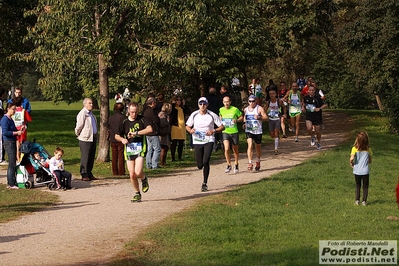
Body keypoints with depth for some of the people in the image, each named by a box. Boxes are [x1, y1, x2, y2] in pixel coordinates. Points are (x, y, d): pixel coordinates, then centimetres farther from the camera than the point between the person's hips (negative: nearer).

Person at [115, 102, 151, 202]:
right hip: (129, 151, 3)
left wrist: (136, 133, -20)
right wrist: (122, 139, -7)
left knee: (138, 173, -17)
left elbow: (150, 129, -18)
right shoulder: (124, 122, 6)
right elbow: (117, 136, 15)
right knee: (132, 175, 2)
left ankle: (144, 179, 18)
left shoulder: (142, 119, -1)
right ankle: (137, 194, 21)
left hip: (140, 150, -3)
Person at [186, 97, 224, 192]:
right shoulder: (194, 115, 1)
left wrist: (213, 131, -17)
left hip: (209, 141, -2)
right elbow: (187, 126, 12)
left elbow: (222, 127, 1)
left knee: (205, 162, -18)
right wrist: (190, 130, -11)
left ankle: (205, 183, -5)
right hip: (197, 142, 2)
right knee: (200, 165, 3)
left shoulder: (212, 115, -4)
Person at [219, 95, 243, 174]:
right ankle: (229, 165, 0)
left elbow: (241, 117, 3)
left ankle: (236, 165, 30)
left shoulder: (235, 109, -8)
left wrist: (236, 120, -16)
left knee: (235, 150, 11)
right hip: (225, 132, 1)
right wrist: (221, 122, 2)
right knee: (226, 149, -16)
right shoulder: (221, 110, 1)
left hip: (234, 132, -1)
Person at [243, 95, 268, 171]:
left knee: (258, 147, 13)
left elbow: (266, 118, -9)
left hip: (258, 131, -1)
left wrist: (259, 117, -26)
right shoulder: (246, 109, 8)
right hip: (249, 131, 1)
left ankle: (258, 162, 36)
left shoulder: (259, 109, -5)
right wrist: (244, 123, 5)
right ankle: (250, 163, -21)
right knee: (250, 145, -17)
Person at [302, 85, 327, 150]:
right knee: (309, 128, -24)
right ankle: (312, 137, 8)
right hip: (308, 116, 2)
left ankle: (318, 143, 34)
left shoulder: (317, 98, -11)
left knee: (317, 131, 8)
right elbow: (303, 102, 24)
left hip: (316, 117, -1)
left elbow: (325, 105, -7)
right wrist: (303, 107, 6)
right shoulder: (306, 97, 1)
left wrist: (319, 108, -22)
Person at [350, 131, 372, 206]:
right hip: (365, 171, 0)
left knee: (358, 186, 18)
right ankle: (364, 201, 13)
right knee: (365, 186, 14)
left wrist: (351, 163, -1)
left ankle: (357, 200, 16)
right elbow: (370, 161, 2)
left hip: (357, 171, 0)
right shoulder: (368, 149, -5)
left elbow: (351, 158, -21)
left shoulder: (355, 148, -11)